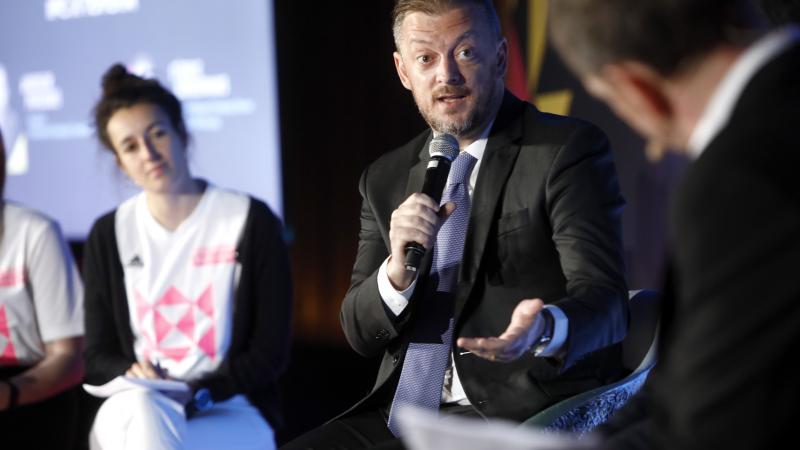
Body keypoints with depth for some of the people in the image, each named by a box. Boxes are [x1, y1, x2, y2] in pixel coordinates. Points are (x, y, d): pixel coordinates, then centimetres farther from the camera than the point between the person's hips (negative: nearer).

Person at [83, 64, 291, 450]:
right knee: (140, 411, -37)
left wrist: (195, 395, -15)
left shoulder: (251, 222, 0)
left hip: (230, 413, -2)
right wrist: (134, 377, -13)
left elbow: (270, 353, -1)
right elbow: (98, 357, 11)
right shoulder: (109, 235, 9)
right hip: (129, 413, 2)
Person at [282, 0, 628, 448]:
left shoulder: (570, 150, -4)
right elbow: (361, 334, 7)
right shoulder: (386, 179, 11)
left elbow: (605, 303, -14)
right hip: (403, 410, 5)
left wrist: (544, 329, -37)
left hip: (520, 411, -5)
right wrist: (398, 273, -14)